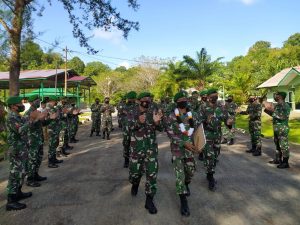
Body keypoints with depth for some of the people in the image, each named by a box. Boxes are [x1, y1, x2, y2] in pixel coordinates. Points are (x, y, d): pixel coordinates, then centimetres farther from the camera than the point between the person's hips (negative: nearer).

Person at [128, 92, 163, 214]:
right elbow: (130, 126, -17)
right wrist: (138, 122, -40)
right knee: (135, 171, 11)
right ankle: (135, 184, 46)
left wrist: (156, 122, -31)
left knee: (152, 173, -2)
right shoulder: (132, 114, -1)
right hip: (136, 148, -1)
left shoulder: (152, 113, 2)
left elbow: (160, 128, -7)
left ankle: (149, 200, 11)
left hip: (151, 148, 1)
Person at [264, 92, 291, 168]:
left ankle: (285, 163, 5)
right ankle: (278, 159, 29)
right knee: (277, 144, 17)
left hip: (283, 129, -10)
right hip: (277, 129, 10)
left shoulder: (285, 105, -15)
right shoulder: (277, 105, 12)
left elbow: (283, 116, -27)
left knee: (284, 145, -3)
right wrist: (268, 111, 8)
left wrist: (273, 110, -27)